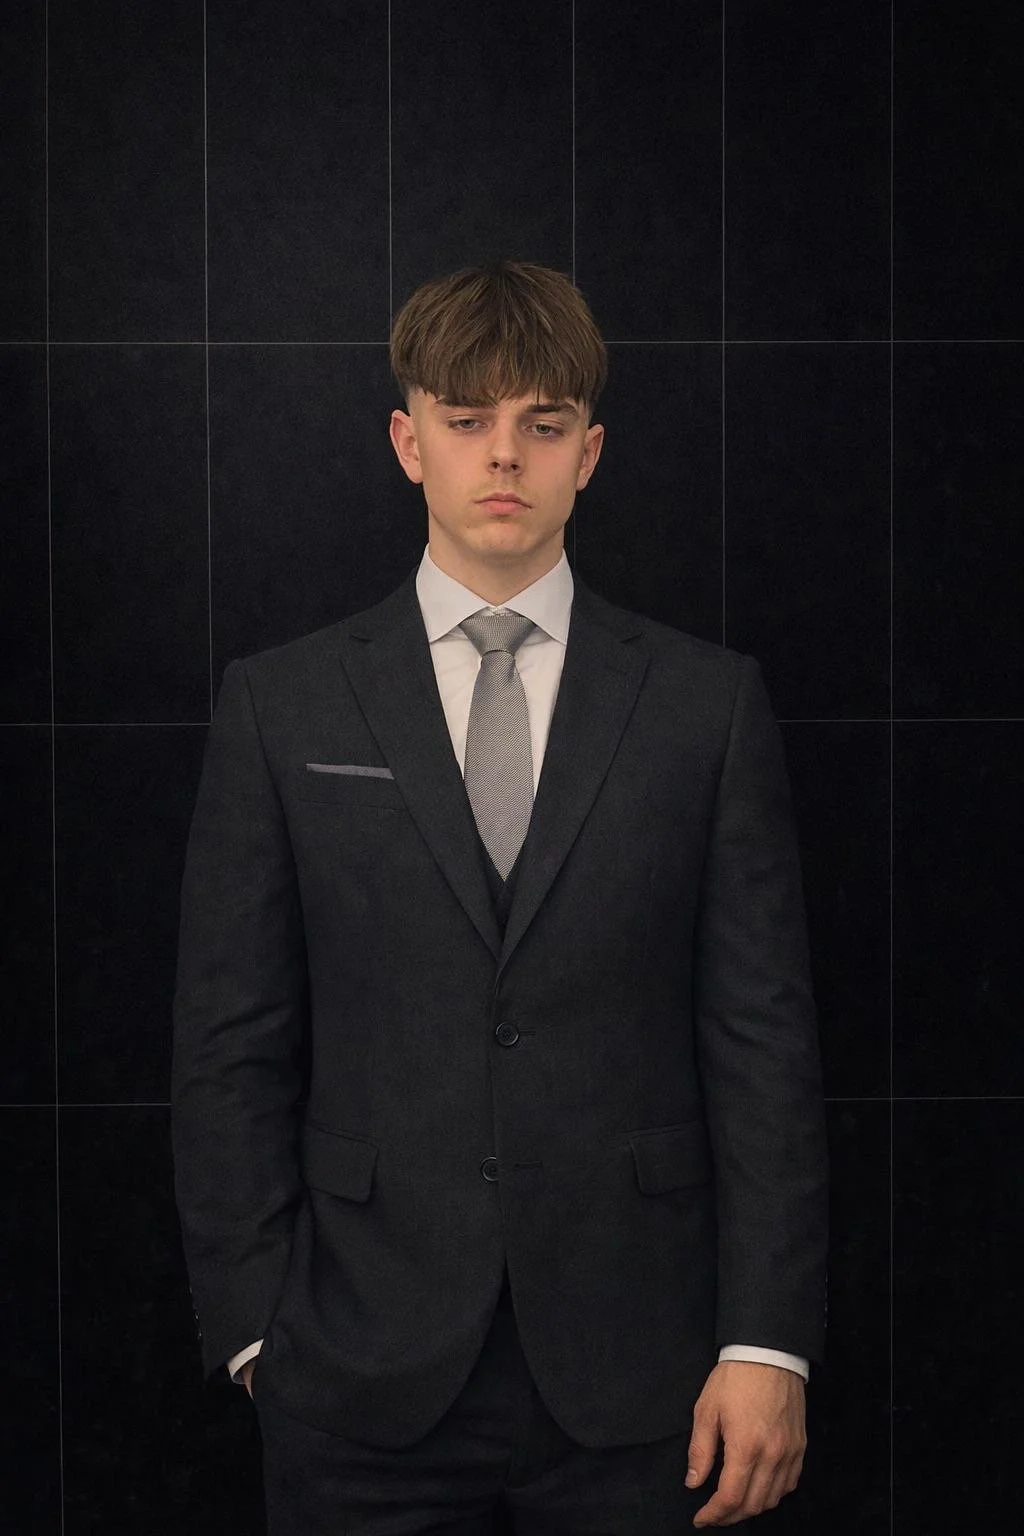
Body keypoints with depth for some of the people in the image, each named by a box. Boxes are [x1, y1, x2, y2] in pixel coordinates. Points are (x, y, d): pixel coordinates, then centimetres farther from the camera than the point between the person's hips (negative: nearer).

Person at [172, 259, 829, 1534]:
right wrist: (254, 1329, -2)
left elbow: (764, 1039, 0)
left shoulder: (708, 702, 2)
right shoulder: (281, 705, 2)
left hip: (631, 1380, 0)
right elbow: (232, 1047, 2)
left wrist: (768, 1342, -5)